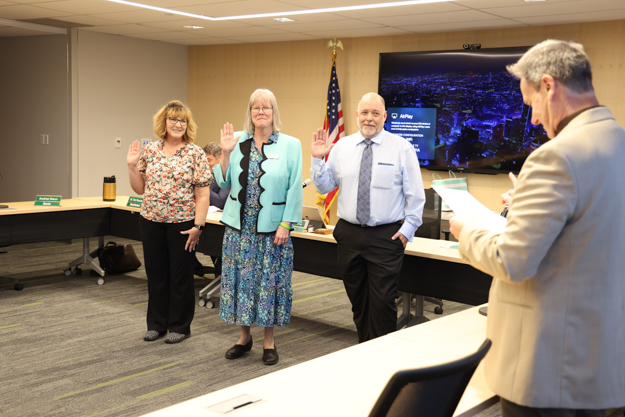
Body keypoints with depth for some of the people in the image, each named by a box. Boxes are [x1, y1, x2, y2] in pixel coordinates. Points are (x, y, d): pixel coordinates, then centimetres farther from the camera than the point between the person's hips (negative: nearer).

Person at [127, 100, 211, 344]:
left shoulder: (195, 153, -5)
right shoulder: (150, 151, 6)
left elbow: (203, 194, -8)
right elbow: (140, 189, 10)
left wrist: (198, 225, -14)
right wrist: (132, 166, -4)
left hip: (182, 223, -4)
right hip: (151, 222, 4)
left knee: (180, 275, 6)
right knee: (155, 273, 12)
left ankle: (179, 326, 20)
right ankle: (156, 324, 26)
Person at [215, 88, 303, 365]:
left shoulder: (291, 145, -2)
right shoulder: (238, 141, 4)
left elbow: (294, 189, -5)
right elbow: (224, 182, 5)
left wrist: (286, 224, -10)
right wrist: (225, 153, -8)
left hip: (272, 229, -2)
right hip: (239, 227, 3)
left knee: (269, 282, 5)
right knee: (240, 280, 9)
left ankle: (269, 342, 20)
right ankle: (244, 336, 26)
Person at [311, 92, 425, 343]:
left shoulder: (402, 148, -1)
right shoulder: (341, 147, 7)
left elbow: (415, 193, -1)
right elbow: (324, 187, 8)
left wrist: (408, 228, -8)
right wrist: (317, 159, -6)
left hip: (387, 236, -3)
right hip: (349, 234, 4)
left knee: (382, 302, -4)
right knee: (358, 301, 14)